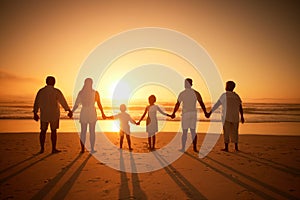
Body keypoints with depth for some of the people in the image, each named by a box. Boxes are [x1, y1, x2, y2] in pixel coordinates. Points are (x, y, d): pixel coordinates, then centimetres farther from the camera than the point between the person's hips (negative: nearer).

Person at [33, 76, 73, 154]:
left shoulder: (41, 91, -3)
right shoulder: (57, 91, -10)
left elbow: (36, 103, 2)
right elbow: (63, 102, -5)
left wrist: (35, 113, 12)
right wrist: (69, 110, 6)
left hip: (44, 114, 2)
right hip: (54, 114, -2)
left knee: (43, 131, 13)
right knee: (53, 131, 6)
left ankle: (42, 148, 14)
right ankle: (54, 149, 8)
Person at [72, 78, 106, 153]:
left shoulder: (80, 93, -3)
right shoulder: (95, 93, -8)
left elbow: (76, 104, -1)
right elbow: (99, 105, -3)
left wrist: (71, 112, 14)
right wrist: (103, 114, 8)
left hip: (83, 113, 2)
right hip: (92, 113, -2)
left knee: (83, 131, 10)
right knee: (92, 131, 7)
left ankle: (82, 149, 9)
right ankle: (92, 149, 8)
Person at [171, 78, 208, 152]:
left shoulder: (182, 93, -6)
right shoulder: (196, 93, 2)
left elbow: (177, 105, -4)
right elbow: (201, 103, 3)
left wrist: (173, 113, 7)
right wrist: (205, 113, 13)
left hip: (185, 114, -3)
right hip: (193, 113, 3)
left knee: (184, 132, 4)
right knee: (193, 131, 10)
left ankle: (183, 148, 7)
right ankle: (194, 148, 8)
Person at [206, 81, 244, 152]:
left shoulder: (224, 95, -8)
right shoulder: (236, 96, 7)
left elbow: (216, 104, -11)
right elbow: (240, 107, 7)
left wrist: (210, 113, -9)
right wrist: (242, 117, 16)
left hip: (226, 117, -5)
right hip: (235, 117, 5)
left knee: (226, 132, 2)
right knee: (234, 131, 14)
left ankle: (226, 147, 3)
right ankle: (236, 147, 17)